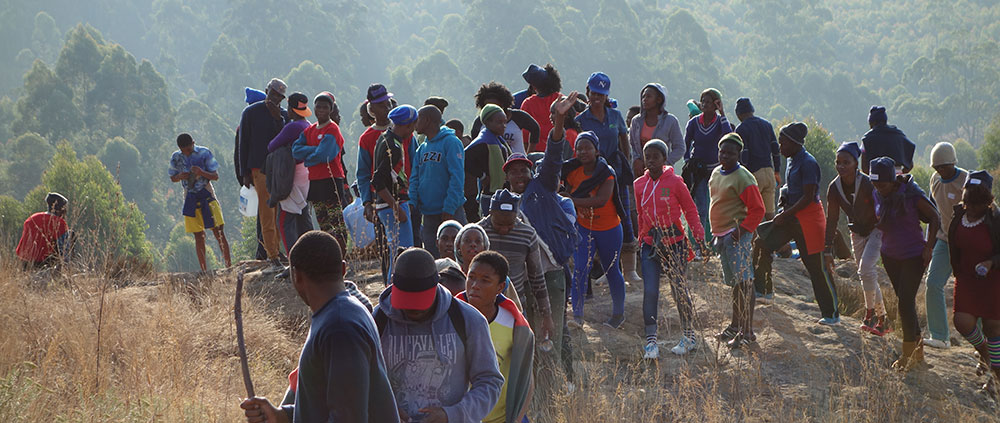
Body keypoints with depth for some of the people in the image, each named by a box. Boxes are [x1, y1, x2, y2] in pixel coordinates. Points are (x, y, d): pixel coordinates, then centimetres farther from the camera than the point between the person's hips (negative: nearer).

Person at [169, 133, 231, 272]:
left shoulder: (204, 153, -6)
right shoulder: (176, 157, 1)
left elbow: (216, 176, -5)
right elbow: (172, 178, 12)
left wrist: (202, 173, -25)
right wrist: (180, 176, -12)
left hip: (206, 194, -2)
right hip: (190, 197, 2)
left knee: (218, 231, -8)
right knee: (198, 236, 2)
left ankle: (229, 266, -5)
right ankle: (204, 271, 5)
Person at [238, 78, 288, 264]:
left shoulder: (284, 115, 12)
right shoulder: (251, 112, 3)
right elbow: (243, 144, 3)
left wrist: (278, 119, -11)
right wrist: (245, 173, -2)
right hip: (260, 169, -4)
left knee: (280, 211, 3)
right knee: (267, 212, -8)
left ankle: (276, 248, 10)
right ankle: (272, 254, -8)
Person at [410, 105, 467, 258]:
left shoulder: (450, 142, -9)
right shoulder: (422, 148, 14)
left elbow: (457, 178, -14)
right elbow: (415, 178, 13)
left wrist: (449, 209, -19)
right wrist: (412, 203, -3)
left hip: (450, 212, -7)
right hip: (428, 214, 7)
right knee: (432, 257, 8)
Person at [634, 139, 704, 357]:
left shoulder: (674, 182, -6)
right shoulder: (639, 185, 5)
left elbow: (690, 210, 0)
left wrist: (699, 236, -7)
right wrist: (641, 240, 17)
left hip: (674, 243, -3)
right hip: (650, 245, 3)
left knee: (679, 290, 4)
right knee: (650, 291, -8)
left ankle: (689, 335, 21)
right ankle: (650, 340, -6)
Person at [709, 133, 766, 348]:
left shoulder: (743, 178, -14)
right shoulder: (716, 173, 13)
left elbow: (757, 209, -14)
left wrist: (743, 229, -19)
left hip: (737, 235, -9)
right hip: (721, 235, 9)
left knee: (744, 282, -10)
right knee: (734, 282, 17)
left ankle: (747, 331, -9)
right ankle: (735, 326, 25)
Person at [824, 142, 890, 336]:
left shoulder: (867, 184, -25)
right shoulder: (834, 188, -10)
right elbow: (832, 220, -2)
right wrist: (828, 249, -3)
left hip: (876, 228, -6)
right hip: (857, 231, 6)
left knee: (866, 268, -21)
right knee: (867, 274, 9)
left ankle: (870, 312, -6)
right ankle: (882, 319, 22)